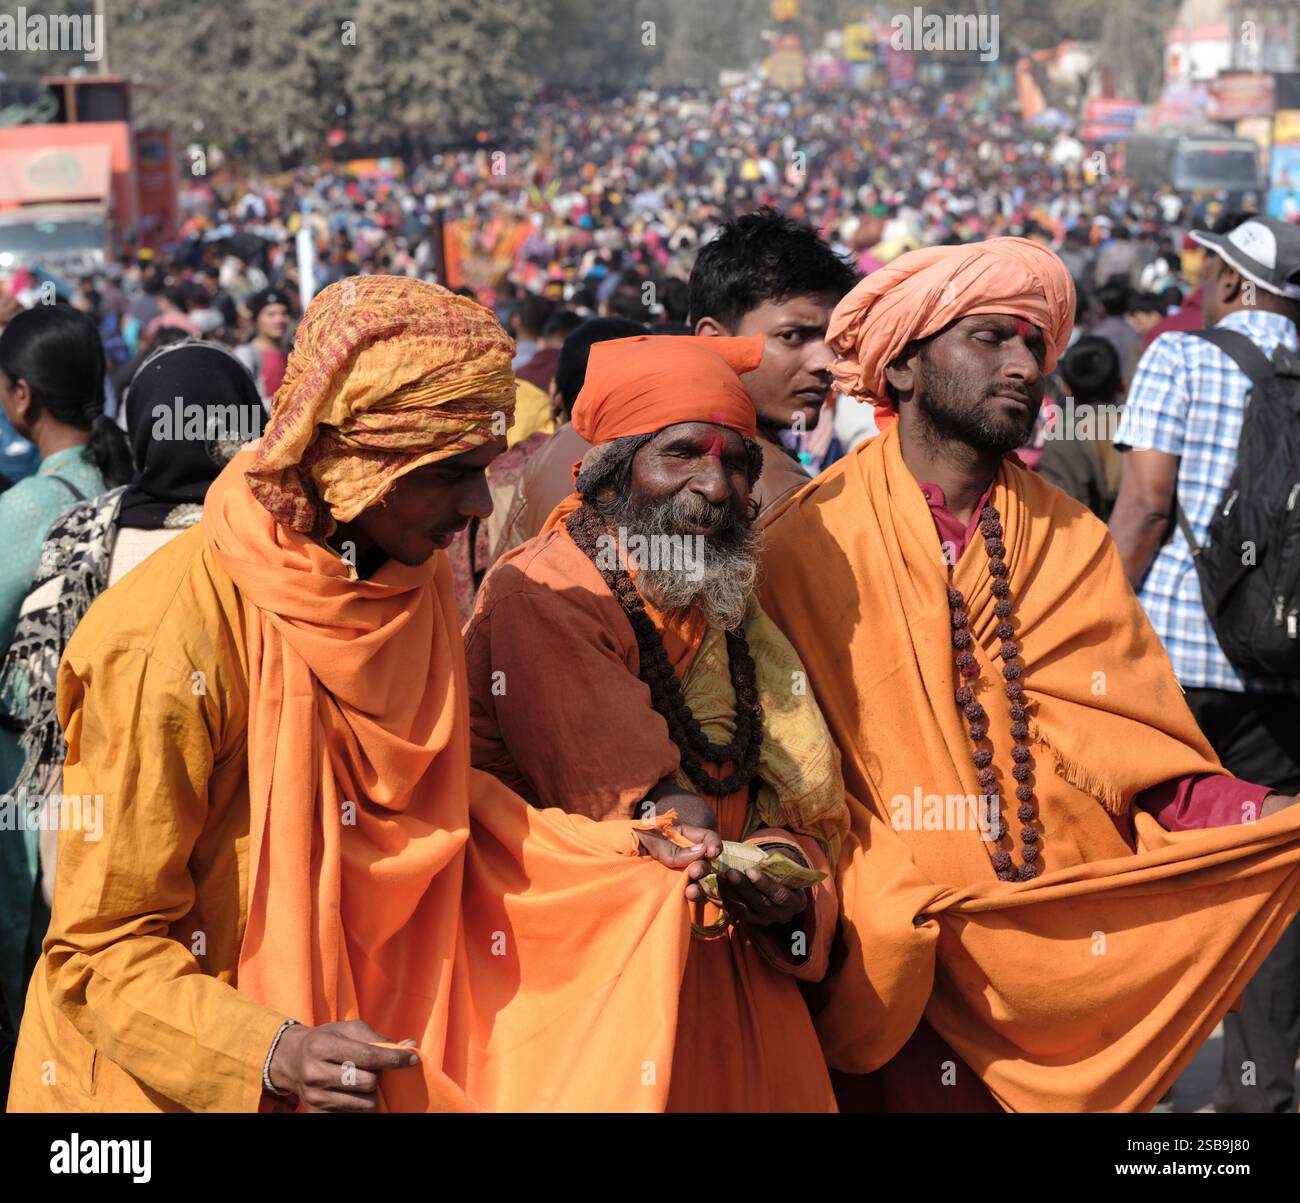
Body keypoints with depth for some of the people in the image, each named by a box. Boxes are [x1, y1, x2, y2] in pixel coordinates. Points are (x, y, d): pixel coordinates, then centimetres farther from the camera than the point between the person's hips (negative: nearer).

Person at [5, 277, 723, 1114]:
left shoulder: (413, 579, -4)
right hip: (170, 1079, -6)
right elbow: (104, 949, -20)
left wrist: (613, 853, -3)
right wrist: (275, 1056, -34)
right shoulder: (170, 646, -25)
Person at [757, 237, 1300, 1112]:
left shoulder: (1072, 545, 6)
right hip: (899, 963, -3)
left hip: (1066, 960, 3)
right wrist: (884, 893, -19)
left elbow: (1131, 754, -1)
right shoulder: (809, 546, -3)